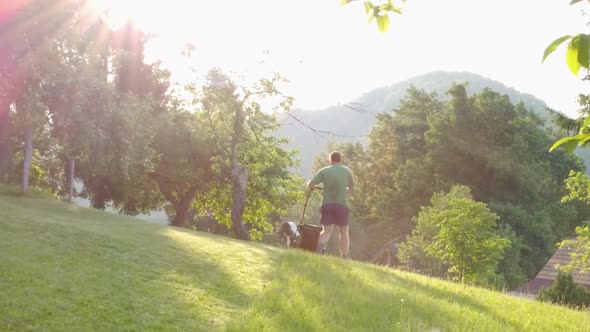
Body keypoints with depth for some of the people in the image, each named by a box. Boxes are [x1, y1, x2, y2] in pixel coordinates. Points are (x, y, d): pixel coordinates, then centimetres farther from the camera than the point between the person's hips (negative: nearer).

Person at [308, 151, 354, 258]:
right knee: (343, 232, 11)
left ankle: (317, 249, -21)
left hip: (327, 204, 1)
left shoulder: (324, 171, 2)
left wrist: (313, 187, 18)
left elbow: (311, 185, -5)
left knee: (327, 232, 7)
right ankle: (344, 258, 9)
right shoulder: (347, 171, 4)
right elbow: (351, 188, 12)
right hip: (342, 205, -1)